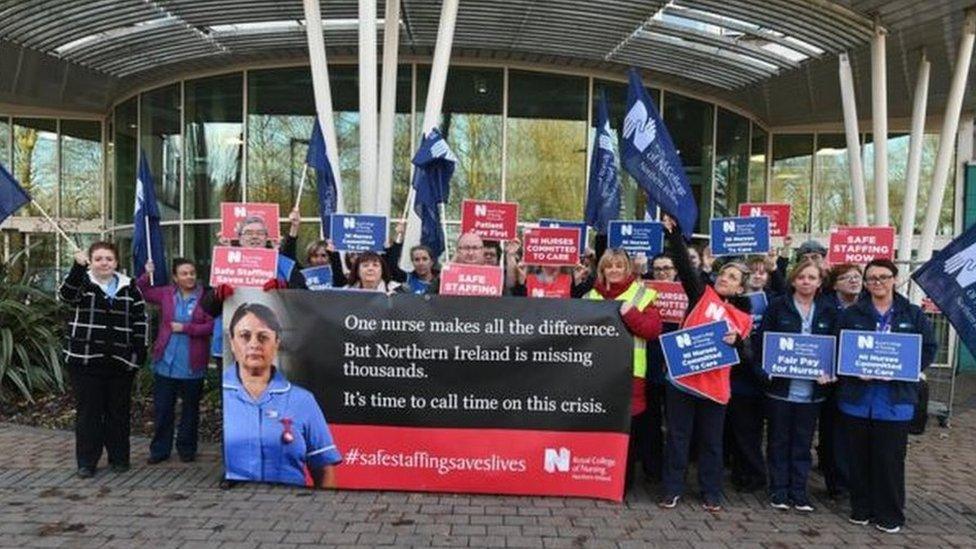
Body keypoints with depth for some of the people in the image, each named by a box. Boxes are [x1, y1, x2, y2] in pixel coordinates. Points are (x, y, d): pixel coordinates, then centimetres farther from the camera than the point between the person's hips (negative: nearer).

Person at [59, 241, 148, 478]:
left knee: (118, 411, 8)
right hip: (85, 359, -2)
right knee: (88, 411, 3)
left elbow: (140, 320, 8)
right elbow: (66, 294, -21)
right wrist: (77, 267, -37)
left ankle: (119, 458, 20)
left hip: (120, 361, 2)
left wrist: (140, 351, -1)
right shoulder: (82, 283, 2)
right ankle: (86, 461, 14)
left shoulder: (129, 288, 8)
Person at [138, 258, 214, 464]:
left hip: (192, 365, -2)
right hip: (165, 362, 3)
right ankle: (160, 449, 21)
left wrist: (186, 328, -15)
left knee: (190, 409, 11)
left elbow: (211, 326, -11)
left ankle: (186, 449, 25)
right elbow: (141, 292, 11)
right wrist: (146, 274, -4)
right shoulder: (166, 294, 4)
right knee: (162, 408, 9)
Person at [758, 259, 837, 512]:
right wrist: (765, 370, -15)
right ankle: (778, 490, 19)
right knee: (779, 441, 8)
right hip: (780, 386, -2)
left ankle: (799, 490, 21)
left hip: (811, 389, 2)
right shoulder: (777, 307, -2)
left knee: (803, 442, 11)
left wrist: (830, 372, -9)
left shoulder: (828, 313, 6)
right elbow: (761, 340, -3)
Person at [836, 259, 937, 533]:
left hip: (895, 399, -1)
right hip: (857, 397, 1)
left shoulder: (913, 314, 5)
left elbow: (928, 349, 2)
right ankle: (862, 508, 22)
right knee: (860, 456, 8)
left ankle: (890, 514, 17)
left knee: (890, 458, 3)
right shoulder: (851, 314, 4)